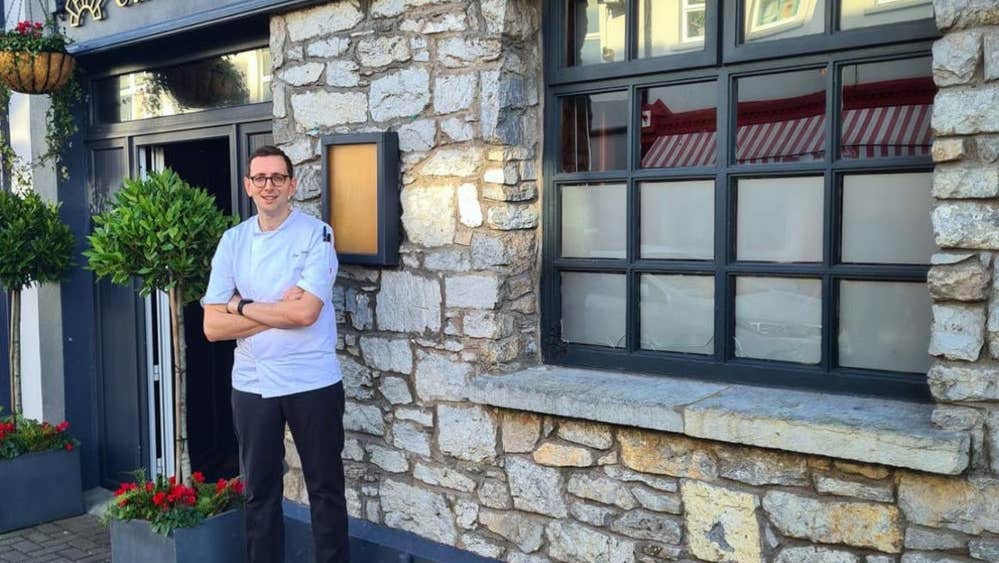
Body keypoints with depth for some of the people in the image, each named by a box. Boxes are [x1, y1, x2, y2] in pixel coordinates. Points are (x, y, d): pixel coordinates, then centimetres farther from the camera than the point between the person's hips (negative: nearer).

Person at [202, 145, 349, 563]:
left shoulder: (316, 234, -6)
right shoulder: (233, 241, 4)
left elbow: (305, 312, -19)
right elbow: (213, 327, -3)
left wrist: (243, 306, -8)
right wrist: (279, 311, -12)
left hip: (312, 382, -3)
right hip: (252, 385, 3)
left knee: (325, 489, 9)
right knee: (259, 491, 14)